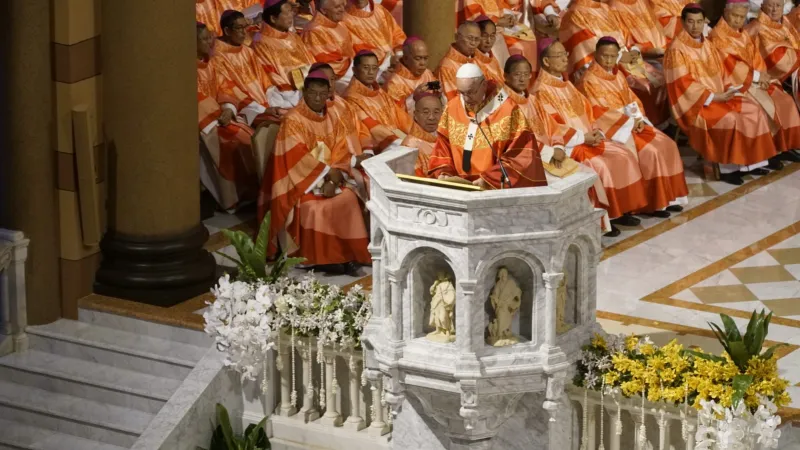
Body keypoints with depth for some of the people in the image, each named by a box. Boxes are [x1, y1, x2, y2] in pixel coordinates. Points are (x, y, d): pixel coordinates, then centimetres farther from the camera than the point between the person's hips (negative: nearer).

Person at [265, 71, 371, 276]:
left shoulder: (332, 121, 9)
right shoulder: (293, 120, -9)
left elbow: (341, 154, 1)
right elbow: (298, 157, -17)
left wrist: (333, 179, -16)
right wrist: (327, 172, -19)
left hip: (330, 177, 5)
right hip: (301, 178, -5)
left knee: (349, 199, -21)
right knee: (314, 207, -30)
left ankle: (346, 253, -17)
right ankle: (320, 257, -18)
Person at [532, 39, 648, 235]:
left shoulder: (566, 85, 17)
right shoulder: (541, 91, -11)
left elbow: (586, 113, 17)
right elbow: (551, 127, -19)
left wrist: (595, 132, -2)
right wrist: (582, 137, -19)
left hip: (587, 139, 9)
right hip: (566, 144, -9)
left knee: (624, 155, -5)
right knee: (598, 164, -29)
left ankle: (620, 210, -2)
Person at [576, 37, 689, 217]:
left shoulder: (618, 75, 14)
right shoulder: (589, 80, -11)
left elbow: (632, 100, 15)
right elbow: (597, 113, -17)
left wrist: (639, 119, -7)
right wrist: (629, 121, -18)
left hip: (632, 122, 8)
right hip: (613, 127, -8)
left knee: (668, 145, -7)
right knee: (650, 152, -24)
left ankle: (668, 196, -2)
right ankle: (652, 203, -15)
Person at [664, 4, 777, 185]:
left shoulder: (707, 44, 11)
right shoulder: (677, 49, -15)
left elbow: (718, 73, 16)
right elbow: (684, 85, -20)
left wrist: (727, 89, -5)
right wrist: (713, 97, -22)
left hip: (718, 95, 8)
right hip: (696, 102, -8)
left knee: (753, 110, -6)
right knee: (729, 119, -30)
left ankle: (749, 161, -1)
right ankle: (727, 168, -18)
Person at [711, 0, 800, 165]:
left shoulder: (745, 35, 15)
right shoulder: (718, 36, -12)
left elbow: (756, 59, 11)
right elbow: (729, 65, -18)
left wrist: (761, 76, -9)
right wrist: (756, 76, -16)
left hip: (754, 80, 8)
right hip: (735, 82, -8)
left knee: (785, 101, -6)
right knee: (765, 106, -26)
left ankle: (782, 146, -2)